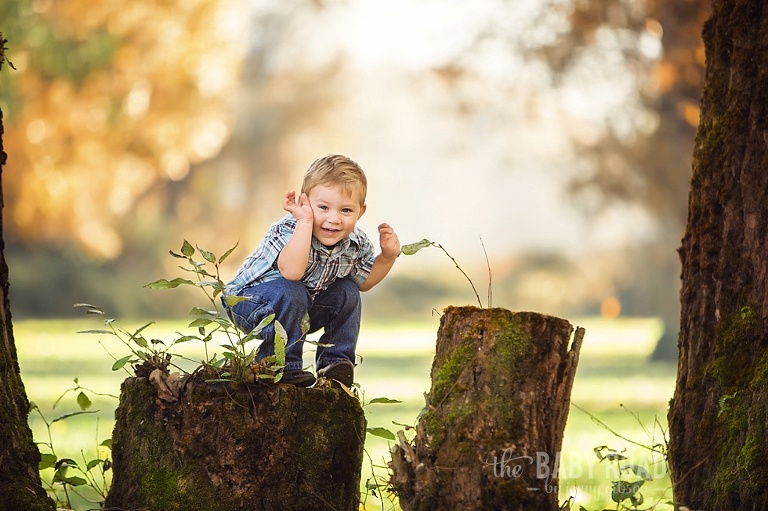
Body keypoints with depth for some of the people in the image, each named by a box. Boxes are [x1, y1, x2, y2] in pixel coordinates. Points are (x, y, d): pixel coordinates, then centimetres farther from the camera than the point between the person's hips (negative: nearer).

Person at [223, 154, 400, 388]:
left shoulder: (356, 243, -11)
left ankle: (335, 361, 11)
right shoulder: (289, 230, -32)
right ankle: (281, 365, -20)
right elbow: (291, 272, -53)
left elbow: (363, 281, 10)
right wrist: (305, 221, -50)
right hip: (247, 300, -7)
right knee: (290, 292, -34)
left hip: (299, 309, 7)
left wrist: (388, 256, -8)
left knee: (347, 292, -2)